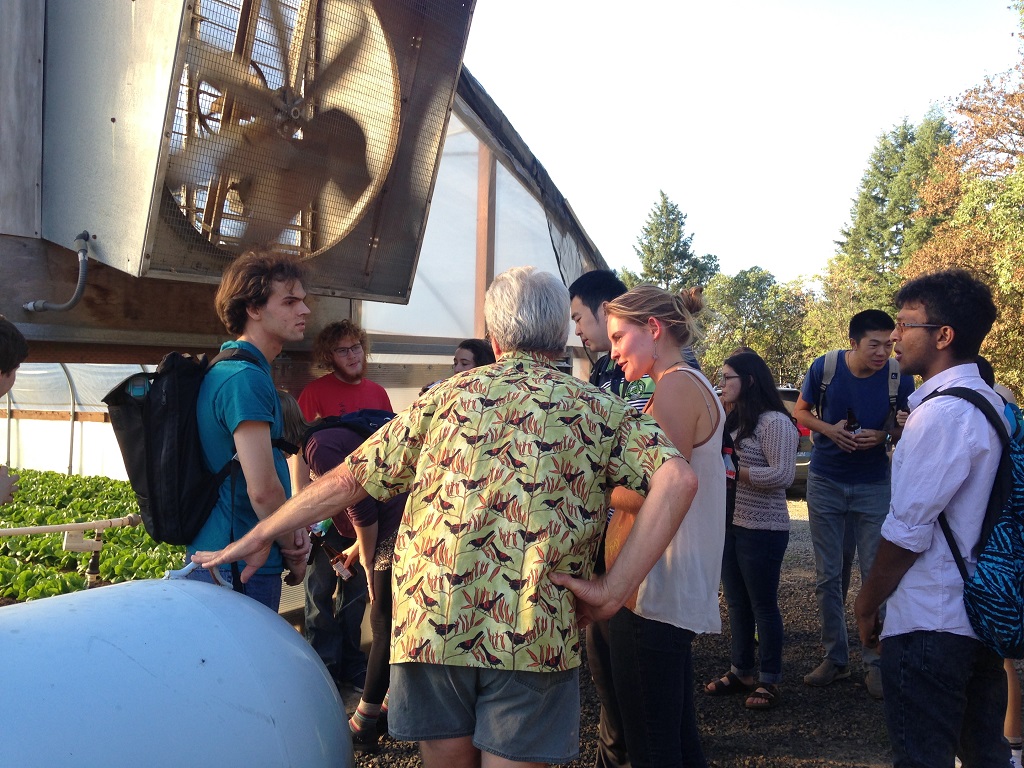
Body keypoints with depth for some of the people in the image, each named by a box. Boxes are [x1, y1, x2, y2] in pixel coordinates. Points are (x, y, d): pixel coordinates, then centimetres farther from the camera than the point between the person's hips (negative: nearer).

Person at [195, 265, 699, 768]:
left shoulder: (448, 396, 10)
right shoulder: (597, 410, 7)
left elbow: (349, 481, 11)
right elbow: (678, 479, -10)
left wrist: (259, 536, 23)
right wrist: (614, 591, -10)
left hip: (431, 621, 2)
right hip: (536, 633, -2)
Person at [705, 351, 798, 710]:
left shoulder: (775, 422, -15)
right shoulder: (733, 420, 13)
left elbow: (782, 475, -23)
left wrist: (734, 470, -21)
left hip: (761, 529, -8)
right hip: (729, 524, 9)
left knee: (763, 605, 3)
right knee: (736, 603, 15)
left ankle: (769, 680, 15)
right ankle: (741, 671, 26)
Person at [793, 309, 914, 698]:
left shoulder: (899, 376, -13)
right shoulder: (824, 367, -12)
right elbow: (800, 411, 3)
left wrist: (884, 436, -20)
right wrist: (829, 429, -17)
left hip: (874, 485, -1)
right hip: (826, 482, 1)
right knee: (827, 576, 7)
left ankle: (874, 662, 16)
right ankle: (835, 658, 20)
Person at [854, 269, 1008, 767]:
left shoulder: (941, 413, -21)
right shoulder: (993, 403, 8)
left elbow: (908, 531, -19)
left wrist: (868, 601, -7)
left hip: (929, 626, -9)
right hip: (981, 615, 9)